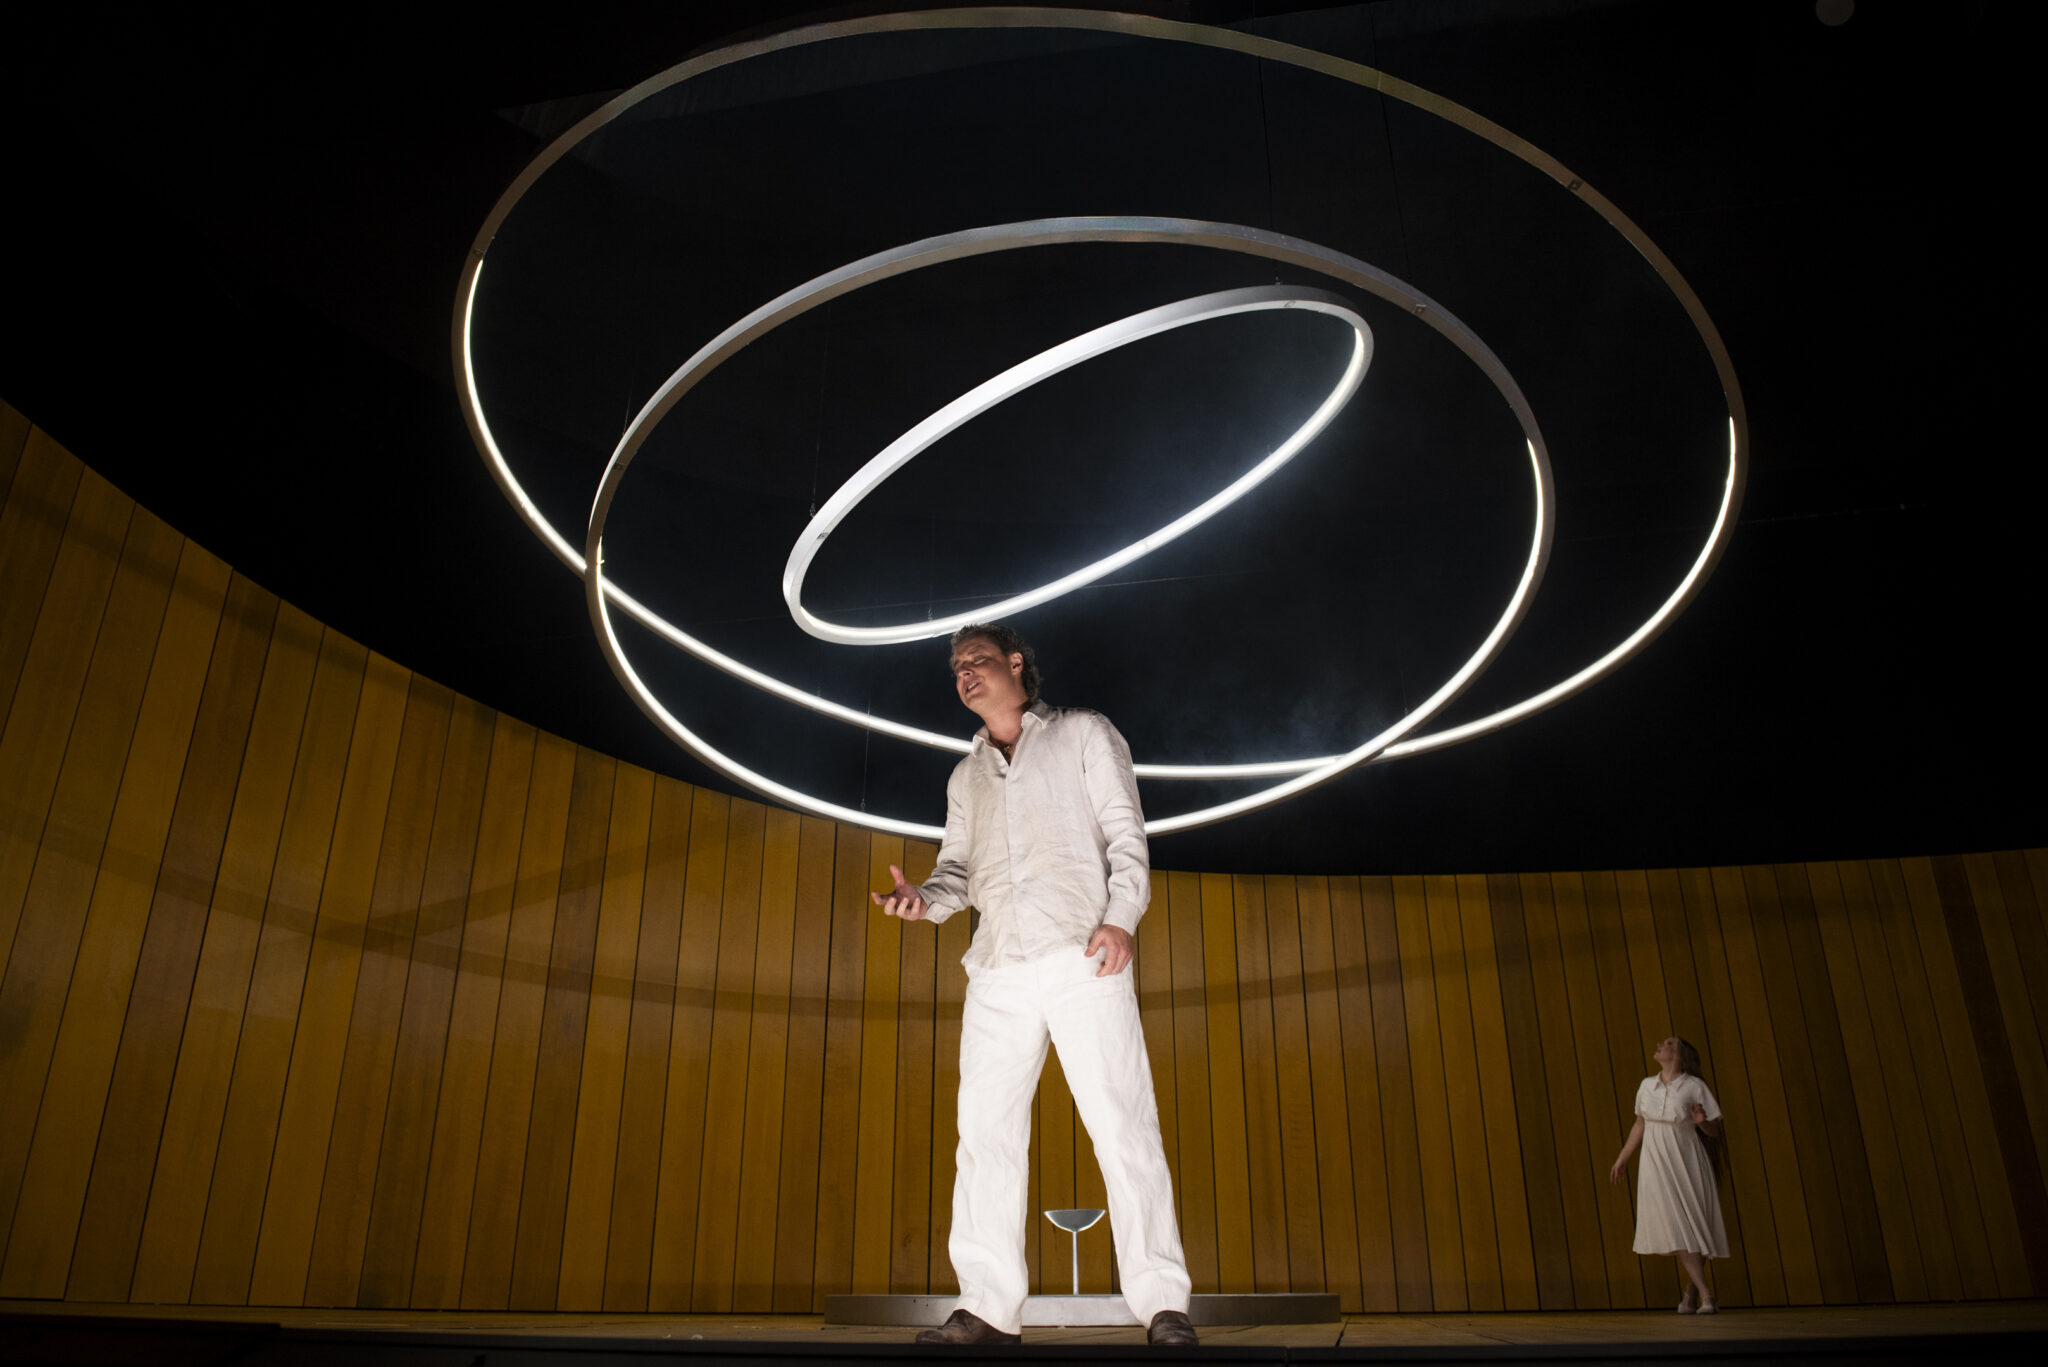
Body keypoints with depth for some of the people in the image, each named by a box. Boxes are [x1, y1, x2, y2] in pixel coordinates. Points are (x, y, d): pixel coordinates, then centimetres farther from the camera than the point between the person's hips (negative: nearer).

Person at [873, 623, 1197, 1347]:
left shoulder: (1082, 733, 14)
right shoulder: (966, 777, 27)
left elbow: (1125, 832, 5)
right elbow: (958, 869, 20)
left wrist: (1120, 917, -11)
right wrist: (925, 898, -3)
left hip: (1082, 960, -4)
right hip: (998, 974, 5)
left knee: (1122, 1125, -9)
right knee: (985, 1134, -3)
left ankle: (1161, 1303, -5)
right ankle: (989, 1308, 1)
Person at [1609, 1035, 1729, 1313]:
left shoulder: (1695, 1087, -5)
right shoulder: (1647, 1086, 5)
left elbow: (1715, 1132, -1)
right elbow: (1640, 1126, 17)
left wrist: (1702, 1122, -24)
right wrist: (1621, 1159, 21)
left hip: (1687, 1164, -2)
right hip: (1657, 1165, 2)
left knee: (1694, 1225, 3)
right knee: (1677, 1230, -8)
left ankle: (1690, 1296, 18)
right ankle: (1706, 1295, -9)